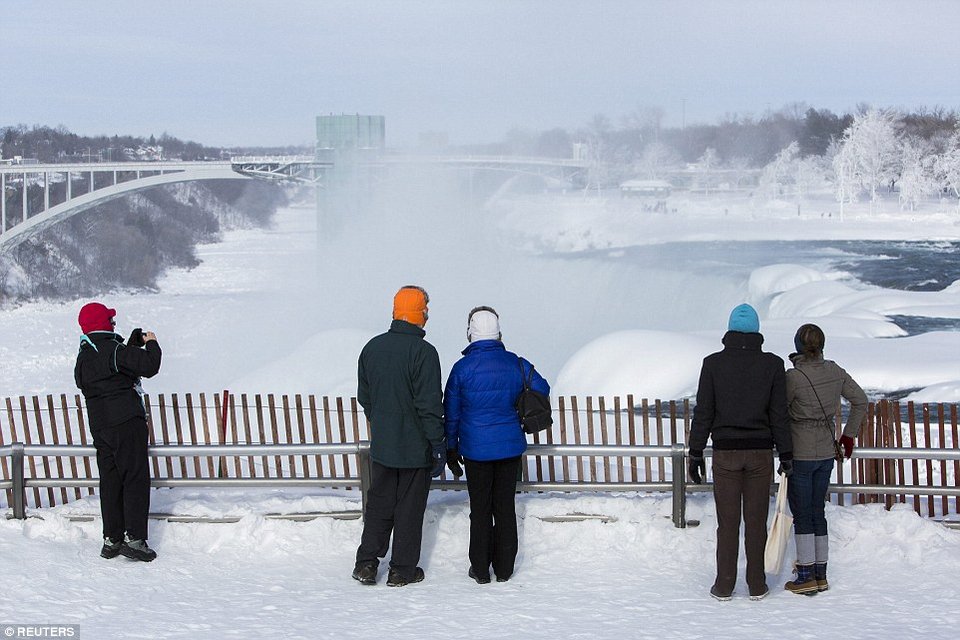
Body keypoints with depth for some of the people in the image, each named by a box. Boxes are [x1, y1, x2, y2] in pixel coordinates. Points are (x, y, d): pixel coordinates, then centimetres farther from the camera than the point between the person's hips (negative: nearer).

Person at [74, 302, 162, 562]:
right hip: (126, 422, -7)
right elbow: (148, 366, -17)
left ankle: (111, 539, 12)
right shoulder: (114, 350, -11)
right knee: (136, 479, -5)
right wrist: (151, 344, 1)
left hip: (99, 425, 8)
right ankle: (134, 538, -11)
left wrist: (135, 343, 18)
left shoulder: (83, 358, 13)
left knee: (110, 482, 11)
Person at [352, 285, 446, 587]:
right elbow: (429, 404, -18)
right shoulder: (423, 352, -17)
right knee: (410, 507, 6)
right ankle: (402, 570, 12)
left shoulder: (372, 347, 2)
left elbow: (364, 396, 11)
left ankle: (366, 562, 10)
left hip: (381, 446, 5)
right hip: (416, 447, -5)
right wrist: (438, 445, -11)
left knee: (379, 503, 15)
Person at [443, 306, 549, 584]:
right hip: (510, 446, 2)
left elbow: (451, 413, -3)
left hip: (476, 449, -2)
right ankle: (504, 568, 15)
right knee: (505, 507, 10)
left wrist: (451, 449, 8)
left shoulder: (463, 368, -8)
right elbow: (542, 389, 7)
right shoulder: (516, 364, -3)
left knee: (480, 509, 7)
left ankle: (480, 569, 12)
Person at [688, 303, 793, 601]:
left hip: (725, 453, -1)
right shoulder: (772, 364, -3)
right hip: (760, 453, 1)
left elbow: (703, 412, -3)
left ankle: (724, 586, 8)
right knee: (756, 521, 7)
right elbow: (779, 414, -2)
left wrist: (695, 453, 4)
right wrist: (786, 454, 5)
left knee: (727, 522, 5)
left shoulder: (713, 363, -5)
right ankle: (757, 585, 12)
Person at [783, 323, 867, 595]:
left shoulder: (793, 377, -18)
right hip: (826, 453, 6)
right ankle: (821, 575, 18)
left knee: (802, 515, 2)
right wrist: (849, 435, 20)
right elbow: (860, 401, 11)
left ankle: (806, 577, 4)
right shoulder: (834, 371, 0)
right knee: (817, 512, 14)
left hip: (800, 455, -6)